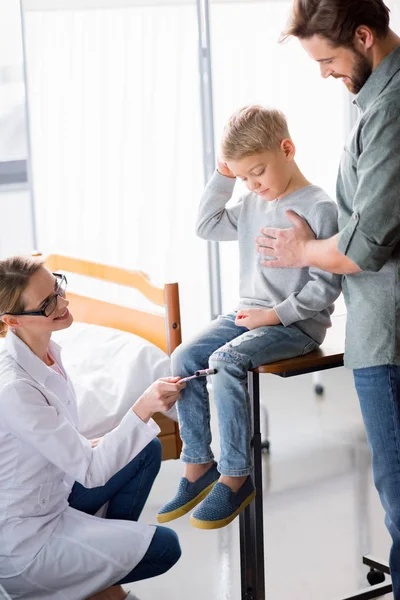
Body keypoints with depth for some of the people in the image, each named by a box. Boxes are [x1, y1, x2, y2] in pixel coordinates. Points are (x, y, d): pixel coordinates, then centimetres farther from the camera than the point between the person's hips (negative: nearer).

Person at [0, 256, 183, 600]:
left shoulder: (45, 350, -4)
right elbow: (90, 472, -28)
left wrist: (88, 446, 1)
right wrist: (144, 408, -35)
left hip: (50, 497, 9)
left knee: (147, 450, 13)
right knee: (164, 547, -3)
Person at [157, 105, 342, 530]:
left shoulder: (319, 208, -13)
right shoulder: (252, 204, 10)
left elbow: (326, 286, -15)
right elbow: (207, 227, 17)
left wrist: (275, 314, -17)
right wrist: (222, 176, 7)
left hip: (297, 323, -8)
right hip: (249, 314, 8)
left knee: (226, 362, -29)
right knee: (184, 358, -10)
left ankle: (235, 477, -18)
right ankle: (198, 464, -2)